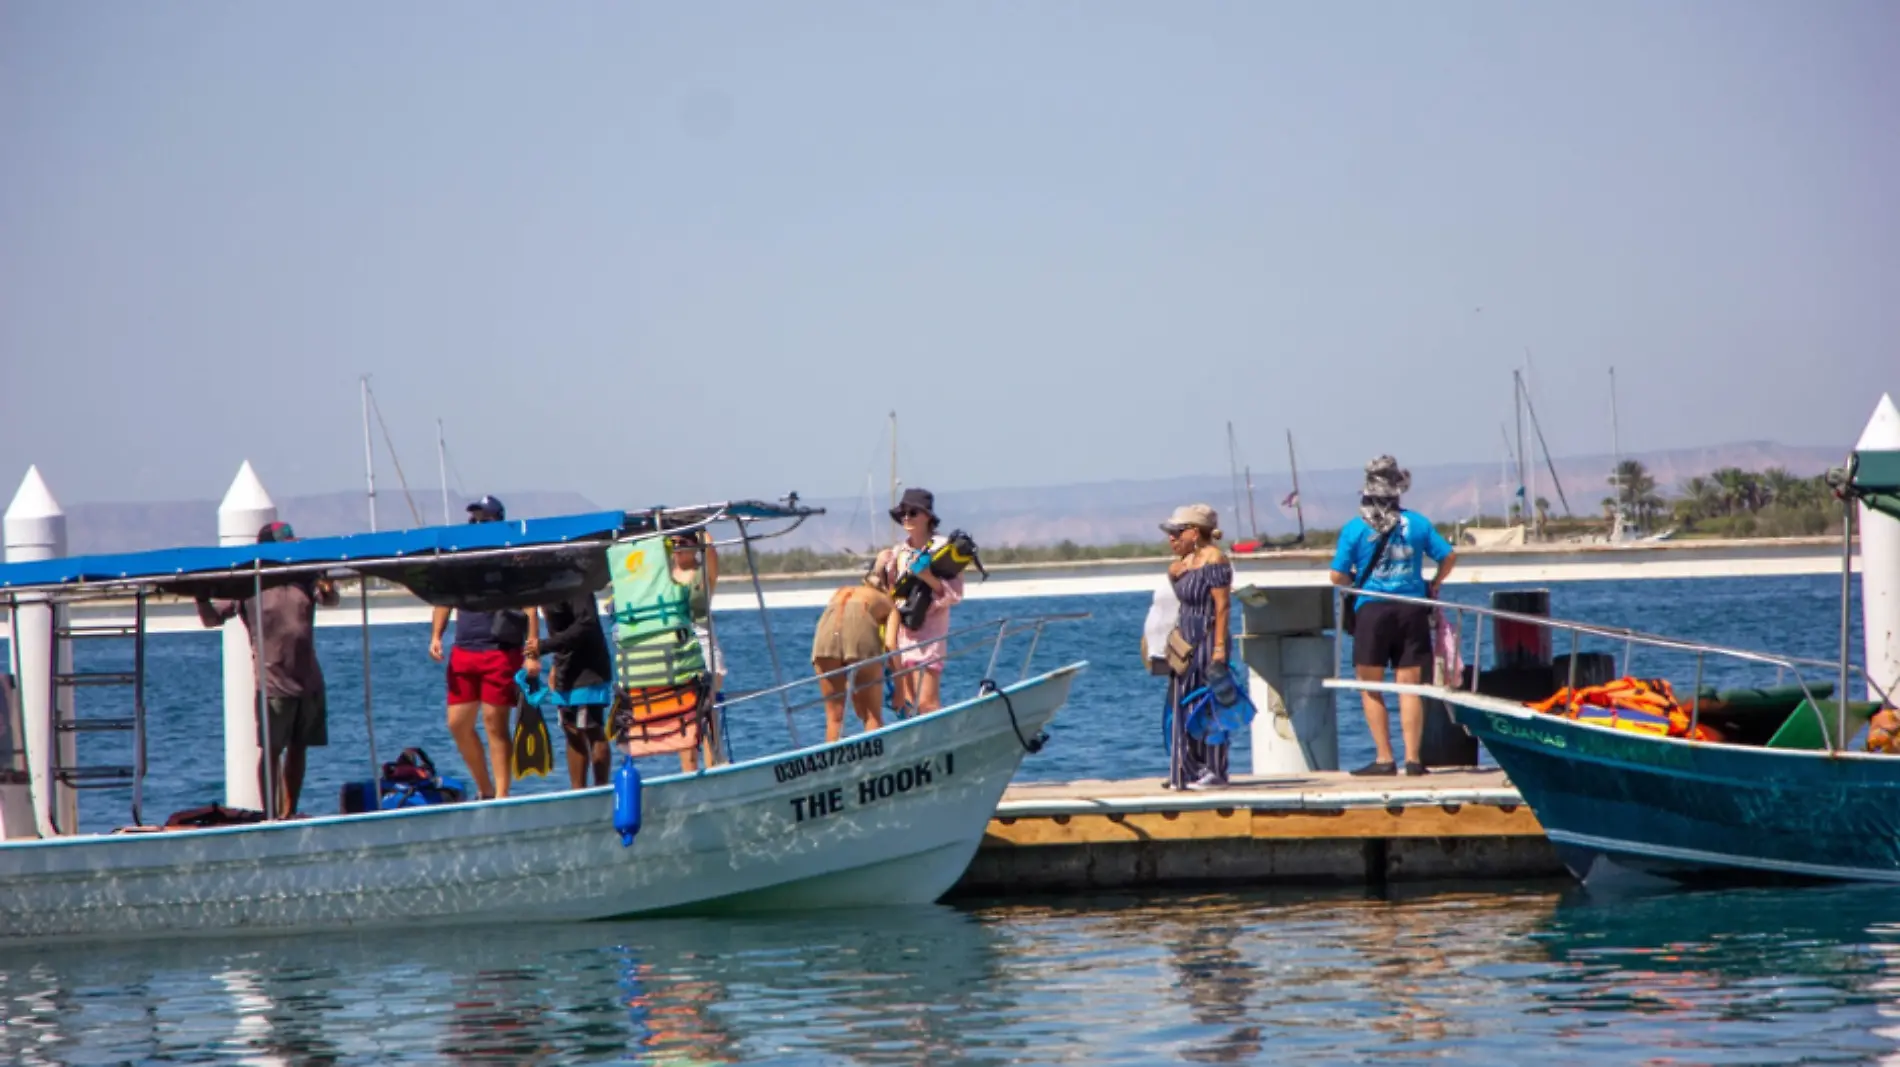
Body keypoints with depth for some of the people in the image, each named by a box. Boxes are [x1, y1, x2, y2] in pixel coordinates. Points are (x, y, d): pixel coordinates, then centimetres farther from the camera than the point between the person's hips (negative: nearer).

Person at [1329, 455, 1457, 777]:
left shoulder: (1355, 528, -4)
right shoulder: (1417, 523, 2)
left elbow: (1338, 576, -4)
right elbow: (1448, 556, 7)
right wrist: (1434, 585, 23)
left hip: (1372, 610, -2)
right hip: (1412, 609, 2)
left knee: (1370, 688, 6)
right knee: (1409, 687, 5)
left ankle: (1384, 758, 1)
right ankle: (1412, 758, 1)